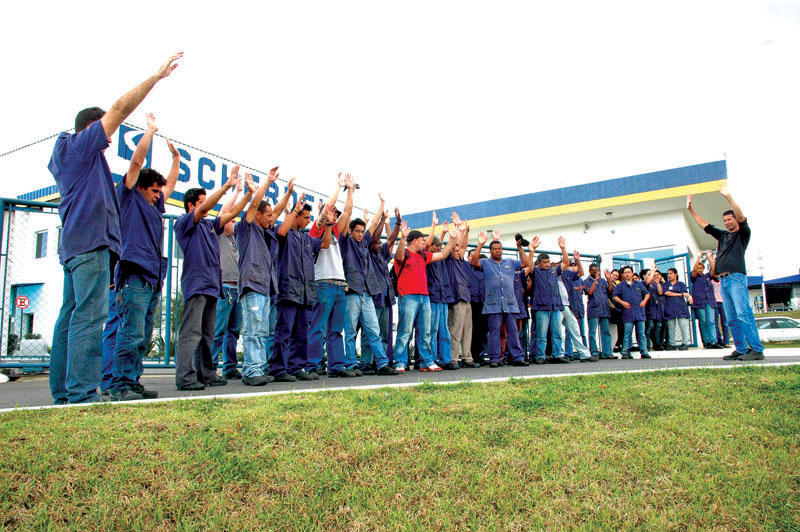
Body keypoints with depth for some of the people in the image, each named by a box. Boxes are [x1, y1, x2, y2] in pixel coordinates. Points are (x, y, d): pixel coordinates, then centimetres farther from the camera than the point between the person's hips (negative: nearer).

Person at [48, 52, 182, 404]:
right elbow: (120, 109, -3)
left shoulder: (65, 155, 26)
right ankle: (82, 394, -19)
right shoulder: (82, 145, 2)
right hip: (90, 241, -10)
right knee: (89, 315, -15)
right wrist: (157, 76, -1)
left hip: (74, 243, 10)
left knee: (70, 317, 6)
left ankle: (62, 394, 9)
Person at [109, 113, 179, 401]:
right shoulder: (130, 198, 6)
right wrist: (151, 130, 9)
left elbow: (171, 182, 40)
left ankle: (133, 382, 12)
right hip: (135, 275, -8)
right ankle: (121, 385, -9)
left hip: (154, 278, 8)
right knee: (131, 334, -12)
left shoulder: (155, 205, 25)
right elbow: (137, 160, 2)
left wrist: (176, 156, 38)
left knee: (143, 336, 7)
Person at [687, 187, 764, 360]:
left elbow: (741, 218, -8)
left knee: (744, 314, -15)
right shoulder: (722, 236, 24)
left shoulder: (743, 233, 8)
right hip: (723, 280, 7)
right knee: (732, 318, 4)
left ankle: (757, 350, -15)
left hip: (736, 277, -7)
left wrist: (729, 197, -15)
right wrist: (690, 210, 22)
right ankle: (741, 350, 5)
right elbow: (704, 225, 27)